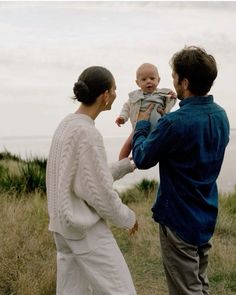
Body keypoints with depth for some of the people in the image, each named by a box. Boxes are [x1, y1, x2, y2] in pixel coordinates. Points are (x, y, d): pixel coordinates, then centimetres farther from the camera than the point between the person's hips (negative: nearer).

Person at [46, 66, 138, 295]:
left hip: (64, 224, 9)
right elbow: (100, 192, -18)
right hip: (86, 227, -9)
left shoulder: (67, 124, 7)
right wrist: (127, 218, -3)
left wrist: (129, 164, 15)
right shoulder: (87, 132, -20)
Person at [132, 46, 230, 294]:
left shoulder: (175, 122, -25)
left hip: (180, 220, -8)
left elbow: (142, 159, -11)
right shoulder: (220, 115, 0)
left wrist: (142, 124, 4)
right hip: (207, 217, 8)